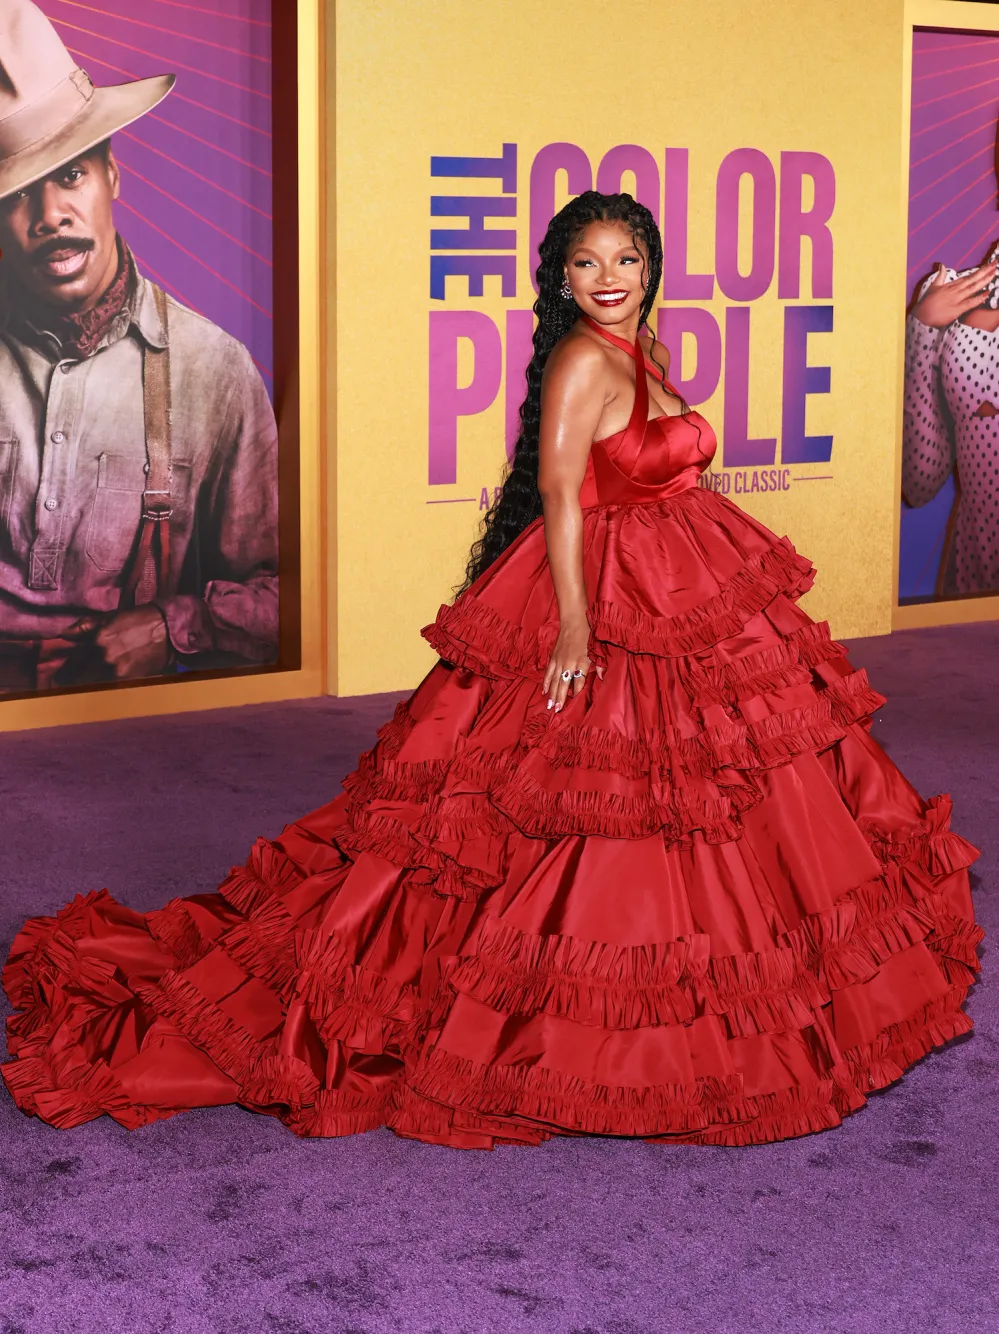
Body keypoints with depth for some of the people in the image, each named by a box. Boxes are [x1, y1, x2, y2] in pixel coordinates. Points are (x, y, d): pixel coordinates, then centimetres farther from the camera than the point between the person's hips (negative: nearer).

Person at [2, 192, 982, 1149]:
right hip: (605, 606, -10)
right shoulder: (584, 360, -17)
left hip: (675, 607, 10)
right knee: (595, 816, -5)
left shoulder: (641, 357, 11)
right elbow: (560, 500, -22)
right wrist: (575, 627, -27)